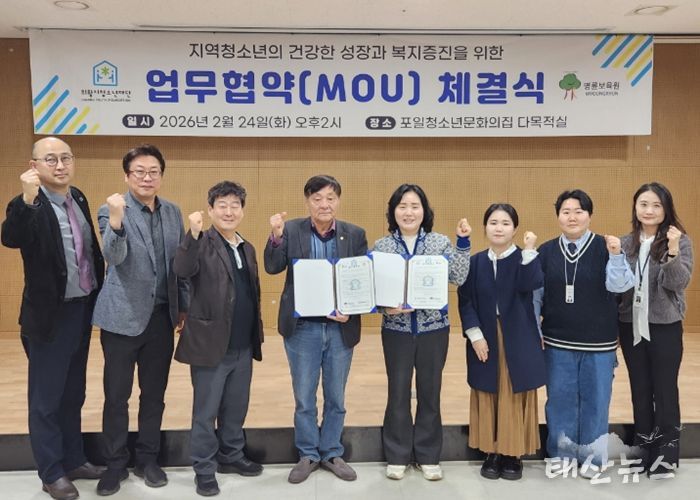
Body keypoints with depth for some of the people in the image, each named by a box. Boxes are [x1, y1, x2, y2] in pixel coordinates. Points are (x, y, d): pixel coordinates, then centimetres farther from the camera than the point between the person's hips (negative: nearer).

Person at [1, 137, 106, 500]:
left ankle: (74, 460, 35)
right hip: (51, 314, -7)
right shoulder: (29, 206, -16)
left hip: (82, 308, 7)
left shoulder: (78, 198, 5)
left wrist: (99, 295, 13)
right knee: (47, 397, 9)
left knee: (73, 393, 20)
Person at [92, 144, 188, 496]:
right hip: (123, 317, -4)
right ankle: (115, 464, 24)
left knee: (154, 393, 13)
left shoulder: (173, 213, 6)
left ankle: (147, 460, 28)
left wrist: (184, 306, 11)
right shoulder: (112, 211, -8)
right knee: (116, 395, 7)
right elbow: (113, 257, -23)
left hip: (161, 316, 4)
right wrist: (116, 221, -40)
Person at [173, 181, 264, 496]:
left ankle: (231, 456, 36)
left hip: (243, 347, 6)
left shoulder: (247, 248, 12)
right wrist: (194, 234, -39)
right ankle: (204, 469, 21)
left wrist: (257, 335, 16)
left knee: (236, 408, 19)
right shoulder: (202, 244, -8)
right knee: (206, 412, 7)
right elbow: (181, 270, -27)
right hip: (211, 345, -6)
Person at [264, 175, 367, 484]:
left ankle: (332, 454, 32)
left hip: (341, 328, 1)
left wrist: (351, 310, -15)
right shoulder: (291, 230, -3)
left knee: (336, 398, 14)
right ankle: (307, 455, 29)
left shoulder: (355, 234, 0)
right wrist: (276, 236, -27)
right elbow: (272, 268, -12)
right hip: (302, 328, -1)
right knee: (304, 398, 11)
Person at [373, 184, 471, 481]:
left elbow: (459, 279, -8)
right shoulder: (381, 246, 0)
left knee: (430, 392, 10)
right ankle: (397, 456, 23)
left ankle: (428, 456, 25)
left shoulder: (441, 242, 0)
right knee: (398, 393, 8)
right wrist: (385, 306, -18)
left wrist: (463, 242, -13)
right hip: (397, 329, 0)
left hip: (434, 328, 0)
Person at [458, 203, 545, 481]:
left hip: (517, 340, -1)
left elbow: (531, 285, -20)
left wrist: (529, 250, -21)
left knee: (515, 397, 4)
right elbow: (465, 301, 0)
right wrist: (475, 335, -9)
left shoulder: (524, 258, 0)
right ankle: (492, 453, 19)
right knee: (488, 397, 6)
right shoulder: (475, 262, 4)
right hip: (485, 339, 2)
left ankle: (513, 454, 17)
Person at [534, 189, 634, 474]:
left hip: (598, 342, -1)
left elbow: (619, 285, -14)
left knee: (594, 398, 9)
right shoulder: (546, 251, -1)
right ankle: (561, 454, 28)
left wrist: (616, 255, -30)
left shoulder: (605, 247, -4)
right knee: (560, 398, 11)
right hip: (557, 341, 1)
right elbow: (535, 294, 4)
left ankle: (591, 456, 27)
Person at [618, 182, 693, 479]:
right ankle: (644, 448, 27)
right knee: (640, 389, 13)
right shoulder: (626, 243, 5)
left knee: (664, 389, 4)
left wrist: (672, 252, -29)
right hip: (631, 326, 4)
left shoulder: (679, 241, -4)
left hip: (665, 327, -3)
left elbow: (678, 283, -16)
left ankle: (667, 453, 18)